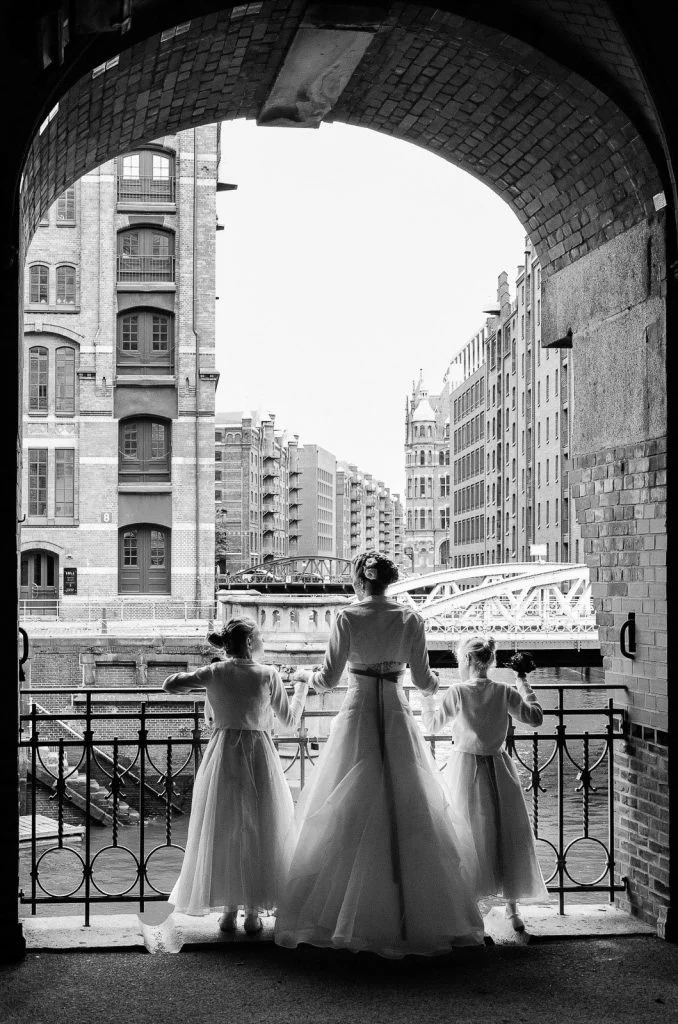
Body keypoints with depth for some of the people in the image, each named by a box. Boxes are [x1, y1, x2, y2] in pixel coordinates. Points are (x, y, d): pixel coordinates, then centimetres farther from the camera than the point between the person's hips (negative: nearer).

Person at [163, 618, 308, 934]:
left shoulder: (215, 673, -2)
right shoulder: (267, 675, -6)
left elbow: (169, 684, 3)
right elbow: (289, 718, 5)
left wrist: (196, 680, 18)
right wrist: (301, 687, 20)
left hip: (222, 757, 2)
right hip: (259, 757, -2)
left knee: (221, 833, 11)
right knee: (258, 833, 8)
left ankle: (228, 910, 12)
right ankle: (253, 911, 8)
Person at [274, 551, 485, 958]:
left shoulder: (348, 617, -5)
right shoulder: (411, 618, 1)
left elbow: (328, 679, -4)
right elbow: (424, 680, 4)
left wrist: (305, 675, 18)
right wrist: (436, 682, 27)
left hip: (358, 718, -2)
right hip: (398, 716, 2)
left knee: (347, 817, 4)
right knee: (410, 812, 7)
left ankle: (343, 917, 6)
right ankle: (423, 915, 11)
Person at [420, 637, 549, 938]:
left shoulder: (457, 692, -11)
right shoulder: (505, 692, -6)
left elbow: (431, 725, 1)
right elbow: (535, 718, 4)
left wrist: (426, 696, 16)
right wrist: (524, 683, 13)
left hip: (466, 769, -2)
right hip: (498, 769, 2)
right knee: (506, 837, 11)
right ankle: (512, 907, 14)